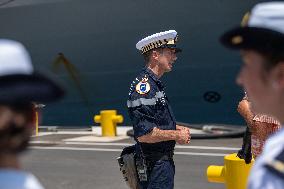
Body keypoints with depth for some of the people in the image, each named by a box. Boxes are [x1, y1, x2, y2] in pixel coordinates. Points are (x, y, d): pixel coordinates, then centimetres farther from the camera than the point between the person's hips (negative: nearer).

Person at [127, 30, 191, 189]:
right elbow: (144, 134, -27)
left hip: (164, 161, 10)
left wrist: (177, 128, 9)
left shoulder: (156, 84, 14)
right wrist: (176, 135, -16)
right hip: (155, 165, -10)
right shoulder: (143, 85, -20)